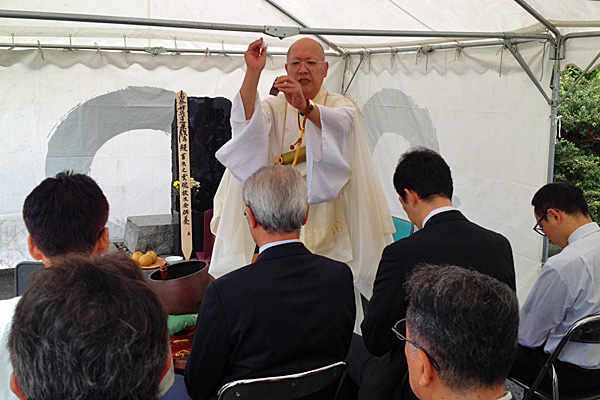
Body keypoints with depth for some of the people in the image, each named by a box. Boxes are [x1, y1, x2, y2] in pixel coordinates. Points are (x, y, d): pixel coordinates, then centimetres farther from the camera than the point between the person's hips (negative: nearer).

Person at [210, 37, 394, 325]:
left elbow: (340, 123, -19)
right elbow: (246, 121, -11)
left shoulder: (340, 105, 7)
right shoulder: (273, 108, 12)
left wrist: (305, 106, -38)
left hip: (327, 226, -1)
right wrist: (252, 73, -24)